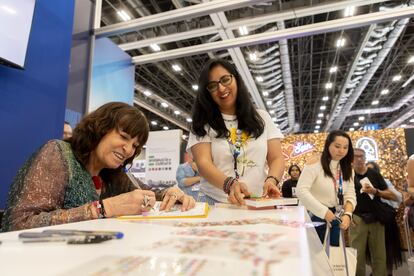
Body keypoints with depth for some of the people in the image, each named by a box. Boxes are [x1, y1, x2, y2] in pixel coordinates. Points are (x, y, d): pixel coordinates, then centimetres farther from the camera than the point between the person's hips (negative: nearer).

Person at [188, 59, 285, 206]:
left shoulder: (262, 118, 12)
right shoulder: (203, 124, 4)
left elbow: (276, 158, 7)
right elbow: (203, 164, -8)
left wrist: (271, 180, -14)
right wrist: (229, 184, -27)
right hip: (217, 203, -1)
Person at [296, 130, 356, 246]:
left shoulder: (347, 169, 7)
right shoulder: (315, 164, -15)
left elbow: (350, 195, 2)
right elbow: (301, 191, -23)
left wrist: (347, 214, -16)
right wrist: (323, 211, -24)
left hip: (335, 219, 6)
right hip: (315, 218, -6)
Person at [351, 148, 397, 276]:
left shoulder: (374, 174, 8)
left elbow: (391, 195, 5)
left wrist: (376, 191, -13)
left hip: (376, 218, 2)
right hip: (357, 219, -2)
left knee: (380, 255, 4)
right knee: (358, 255, 0)